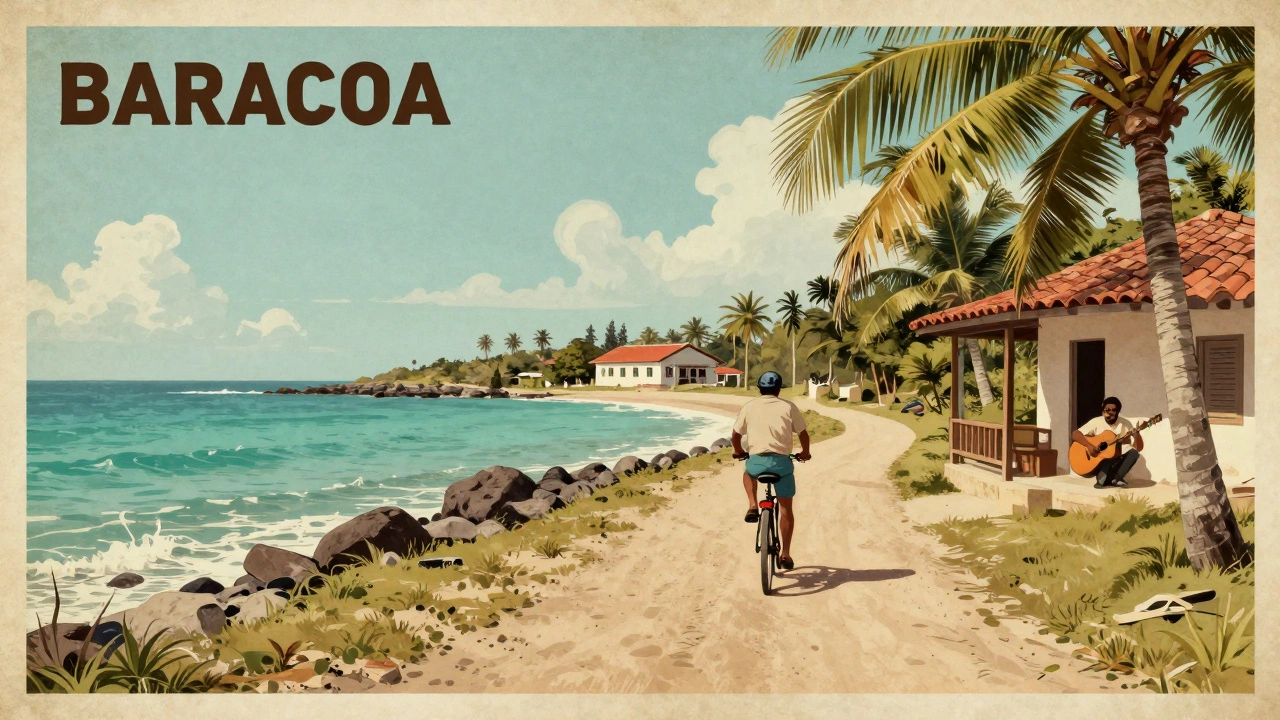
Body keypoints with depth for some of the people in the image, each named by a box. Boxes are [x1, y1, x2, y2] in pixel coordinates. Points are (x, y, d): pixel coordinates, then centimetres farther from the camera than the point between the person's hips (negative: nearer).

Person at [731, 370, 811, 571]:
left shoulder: (749, 407, 8)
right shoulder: (788, 407, 6)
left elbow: (735, 436, 12)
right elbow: (804, 434, 9)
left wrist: (739, 451, 32)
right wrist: (804, 453, 28)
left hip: (756, 461, 0)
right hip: (782, 461, 0)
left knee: (748, 473, 37)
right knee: (786, 508, 16)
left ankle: (753, 507, 13)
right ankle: (785, 555, 17)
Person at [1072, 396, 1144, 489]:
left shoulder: (1125, 424, -2)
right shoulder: (1096, 422, -6)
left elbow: (1138, 448, -7)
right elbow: (1075, 434, -13)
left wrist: (1136, 432, -27)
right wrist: (1089, 446, -28)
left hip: (1116, 462, 3)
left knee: (1133, 452, -24)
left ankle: (1115, 478, -25)